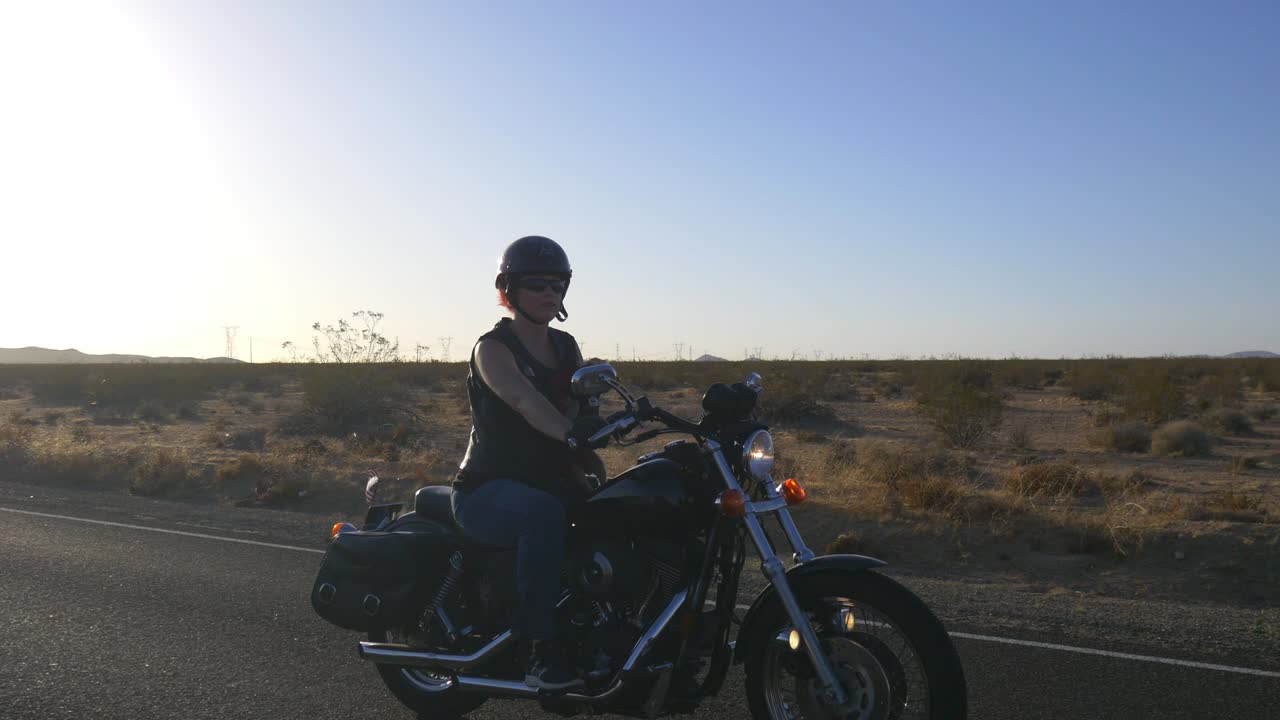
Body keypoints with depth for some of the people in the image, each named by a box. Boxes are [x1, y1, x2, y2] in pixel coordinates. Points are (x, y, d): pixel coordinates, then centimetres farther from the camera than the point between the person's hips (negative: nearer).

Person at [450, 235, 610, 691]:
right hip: (488, 490, -6)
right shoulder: (493, 348, -8)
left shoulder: (566, 347, 13)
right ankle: (540, 649, -35)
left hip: (551, 482, 7)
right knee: (543, 513, -38)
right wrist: (570, 432, -47)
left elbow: (581, 411, 1)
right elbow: (524, 400, -29)